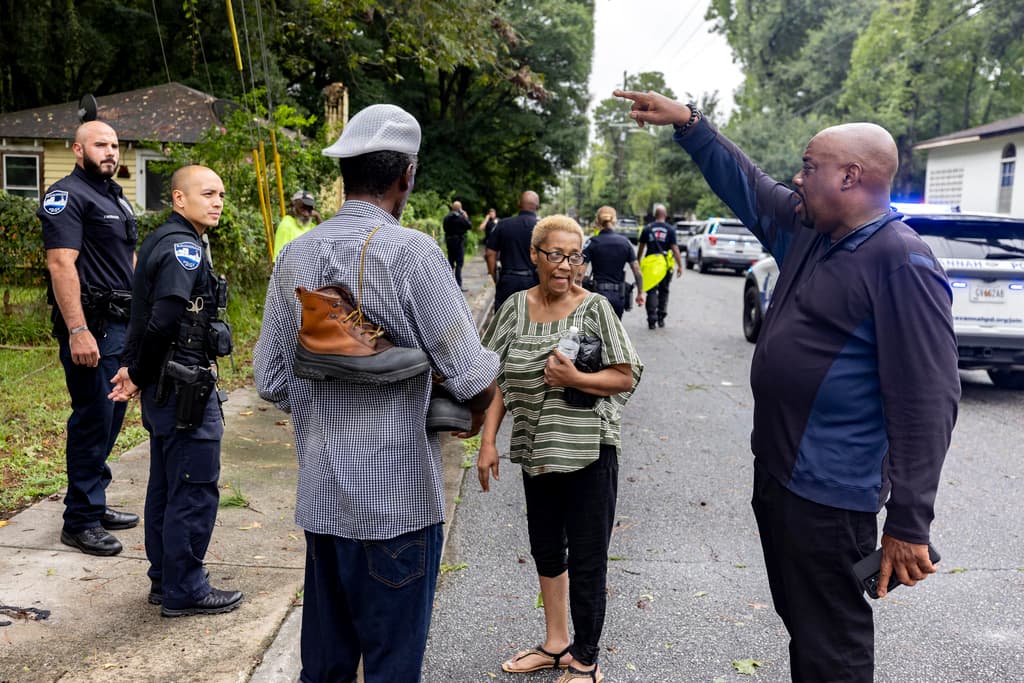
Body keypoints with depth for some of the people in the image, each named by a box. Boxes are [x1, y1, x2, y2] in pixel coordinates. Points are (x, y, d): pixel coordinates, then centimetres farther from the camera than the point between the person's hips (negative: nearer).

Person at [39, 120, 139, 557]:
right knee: (92, 420, -5)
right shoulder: (67, 195, -9)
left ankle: (94, 505, 26)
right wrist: (77, 332, -25)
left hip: (123, 323, 9)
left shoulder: (116, 197, 20)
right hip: (90, 325, -9)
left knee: (111, 418, 14)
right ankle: (80, 522, 6)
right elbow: (61, 264, -18)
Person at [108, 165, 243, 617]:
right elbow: (165, 320, -26)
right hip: (185, 388, -10)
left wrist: (136, 371, 8)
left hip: (165, 387, 10)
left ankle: (165, 581, 28)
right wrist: (138, 374, -13)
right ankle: (184, 592, 10)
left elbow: (152, 316, 14)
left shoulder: (162, 241, 16)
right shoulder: (184, 247, -17)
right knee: (195, 491, -1)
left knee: (166, 487, 17)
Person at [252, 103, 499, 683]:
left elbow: (270, 380, 7)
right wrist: (476, 415, 6)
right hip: (397, 498, -6)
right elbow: (474, 377, -15)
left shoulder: (296, 255, 3)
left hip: (320, 496, 6)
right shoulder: (411, 251, -15)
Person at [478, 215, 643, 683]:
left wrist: (575, 379, -22)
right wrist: (488, 441, -2)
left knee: (586, 561, 4)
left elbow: (627, 378, -7)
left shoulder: (594, 308, -9)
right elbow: (496, 379, 4)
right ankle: (556, 644, 39)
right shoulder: (516, 308, 1)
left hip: (589, 451, -4)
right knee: (546, 551, 19)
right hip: (536, 451, 5)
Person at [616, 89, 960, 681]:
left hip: (831, 493, -9)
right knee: (801, 623, 22)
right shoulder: (805, 232, 7)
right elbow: (745, 183, 23)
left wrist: (910, 525, -22)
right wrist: (687, 122, 19)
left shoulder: (902, 264, -18)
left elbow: (928, 401, -22)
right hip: (776, 470, 9)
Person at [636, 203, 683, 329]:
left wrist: (638, 262, 19)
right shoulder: (670, 229, -1)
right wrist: (680, 265, -1)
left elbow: (641, 247, 7)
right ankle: (661, 318, 18)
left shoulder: (647, 228, 2)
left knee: (652, 292, 2)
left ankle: (652, 319, -6)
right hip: (665, 263, 0)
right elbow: (674, 248, -4)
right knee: (663, 291, 15)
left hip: (650, 262, 0)